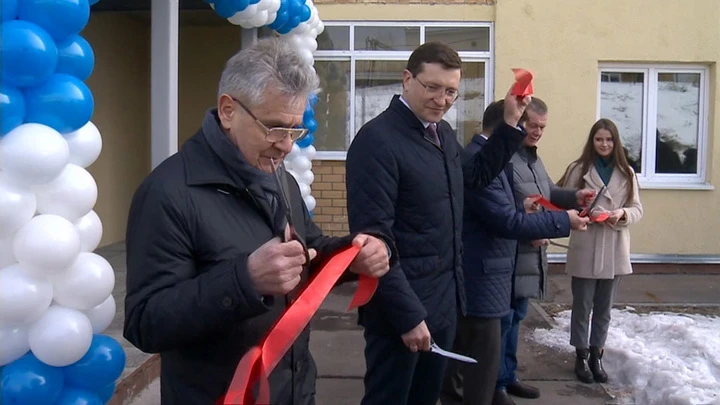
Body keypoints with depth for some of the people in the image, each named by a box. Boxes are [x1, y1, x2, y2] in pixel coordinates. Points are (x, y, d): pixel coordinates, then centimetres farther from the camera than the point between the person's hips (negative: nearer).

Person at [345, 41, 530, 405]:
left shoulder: (443, 133, 8)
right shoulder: (377, 139, -18)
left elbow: (477, 175, 26)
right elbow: (373, 236, -21)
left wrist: (510, 123, 16)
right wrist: (408, 315, -21)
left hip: (445, 298, 8)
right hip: (403, 306, -8)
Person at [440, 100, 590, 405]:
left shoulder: (478, 157, 13)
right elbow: (507, 223, -23)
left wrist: (521, 207, 7)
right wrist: (564, 221, -15)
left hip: (474, 276, 11)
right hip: (480, 279, -11)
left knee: (462, 358, 20)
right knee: (483, 364, -2)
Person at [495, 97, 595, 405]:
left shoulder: (533, 157, 15)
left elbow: (547, 192, 24)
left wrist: (574, 197, 6)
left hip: (530, 253, 10)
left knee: (516, 317, 19)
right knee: (502, 319, 1)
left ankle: (508, 377, 33)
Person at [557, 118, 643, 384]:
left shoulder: (627, 173, 4)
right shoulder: (578, 169, -5)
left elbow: (637, 209, 5)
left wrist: (622, 214, -16)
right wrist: (586, 214, -22)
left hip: (614, 250, 3)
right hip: (585, 249, -3)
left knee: (604, 307, 14)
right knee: (582, 306, 8)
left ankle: (596, 354, 28)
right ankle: (581, 356, 23)